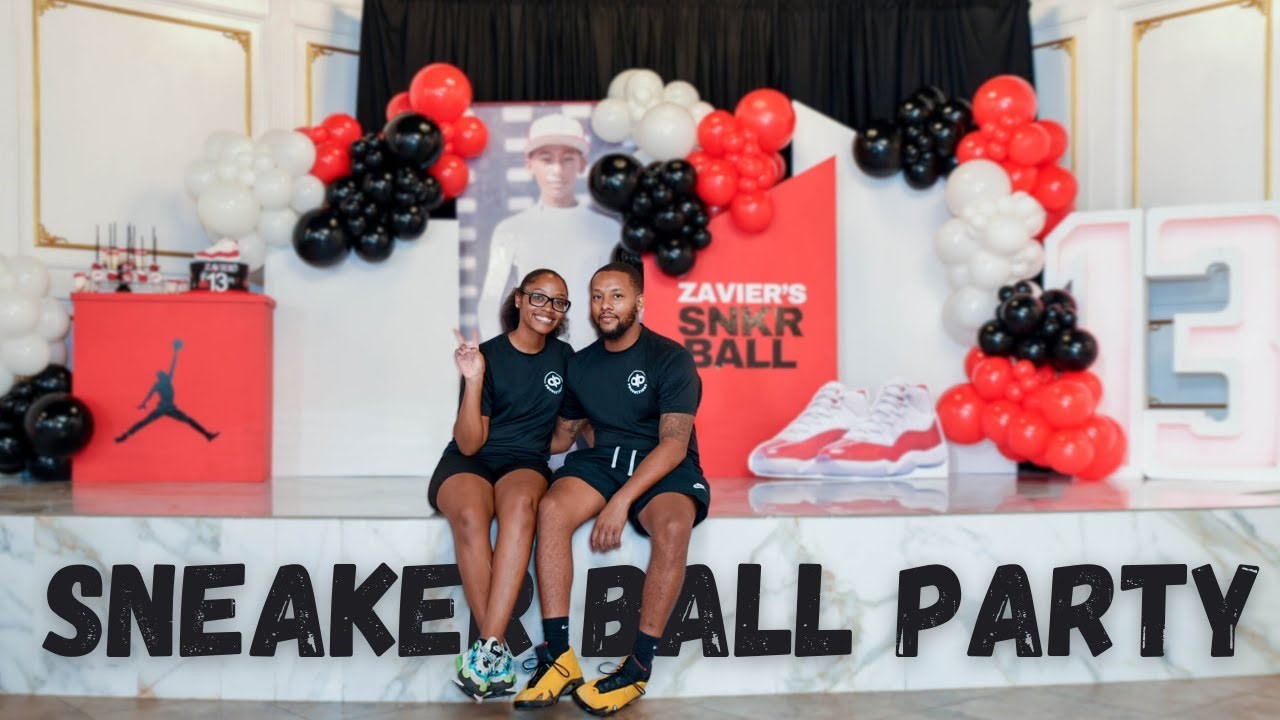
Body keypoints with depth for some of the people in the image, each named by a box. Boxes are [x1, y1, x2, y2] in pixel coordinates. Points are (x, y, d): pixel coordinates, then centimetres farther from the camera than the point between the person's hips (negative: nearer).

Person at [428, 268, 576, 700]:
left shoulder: (564, 357, 10)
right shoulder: (489, 354, -3)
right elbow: (469, 443, -8)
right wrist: (474, 380, -19)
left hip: (525, 462, 2)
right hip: (469, 461, -2)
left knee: (519, 503, -37)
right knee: (469, 515, -37)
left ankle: (488, 648, -38)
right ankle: (498, 651, -29)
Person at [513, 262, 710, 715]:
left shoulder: (670, 359, -6)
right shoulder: (581, 364, 11)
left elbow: (673, 444, -15)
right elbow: (562, 435, 22)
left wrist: (622, 500, -25)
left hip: (663, 467, -4)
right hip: (604, 459, 4)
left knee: (672, 525, -37)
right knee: (551, 509, -28)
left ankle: (640, 665, -26)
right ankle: (559, 657, -25)